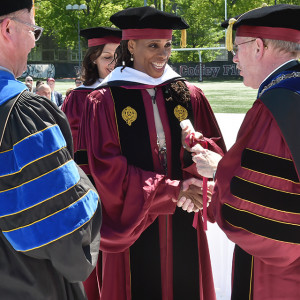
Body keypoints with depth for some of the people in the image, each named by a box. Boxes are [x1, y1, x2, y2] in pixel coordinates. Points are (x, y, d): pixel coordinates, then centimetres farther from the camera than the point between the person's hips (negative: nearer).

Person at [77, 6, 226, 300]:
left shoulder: (189, 96, 5)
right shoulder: (103, 101, -6)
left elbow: (216, 146, 6)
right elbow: (106, 170, -11)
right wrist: (172, 191, -16)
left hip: (183, 226, 3)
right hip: (133, 225, -3)